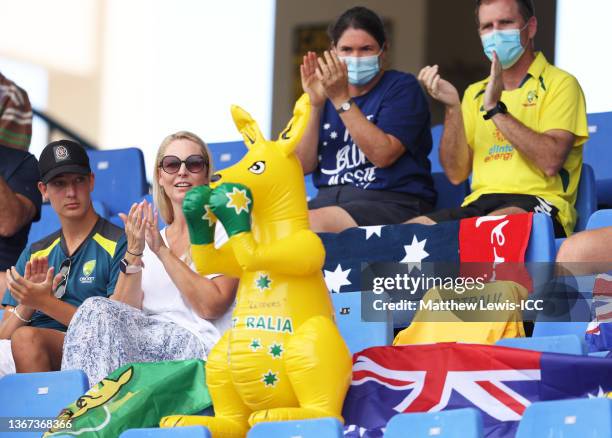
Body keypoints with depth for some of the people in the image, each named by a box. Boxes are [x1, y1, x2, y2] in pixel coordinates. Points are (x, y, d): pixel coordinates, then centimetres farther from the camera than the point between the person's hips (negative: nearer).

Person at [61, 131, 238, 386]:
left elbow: (211, 307, -8)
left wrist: (163, 252, -9)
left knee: (96, 311, -26)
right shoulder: (150, 237, 21)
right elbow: (124, 312, 8)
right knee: (99, 310, -26)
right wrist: (133, 254, -5)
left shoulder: (222, 229, 7)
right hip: (149, 340, 5)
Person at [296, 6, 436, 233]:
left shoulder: (402, 87, 2)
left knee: (314, 222, -33)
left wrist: (342, 100, -16)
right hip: (328, 199, 5)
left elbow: (382, 154, -14)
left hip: (393, 203, -5)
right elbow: (304, 165, 7)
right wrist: (315, 105, -5)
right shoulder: (326, 92, 17)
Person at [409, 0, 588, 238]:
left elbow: (551, 162, -12)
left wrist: (495, 109, -11)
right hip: (478, 204, 5)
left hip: (539, 202, -5)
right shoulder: (474, 93, 23)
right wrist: (452, 107, 1)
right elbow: (457, 174, 12)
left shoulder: (560, 84, 5)